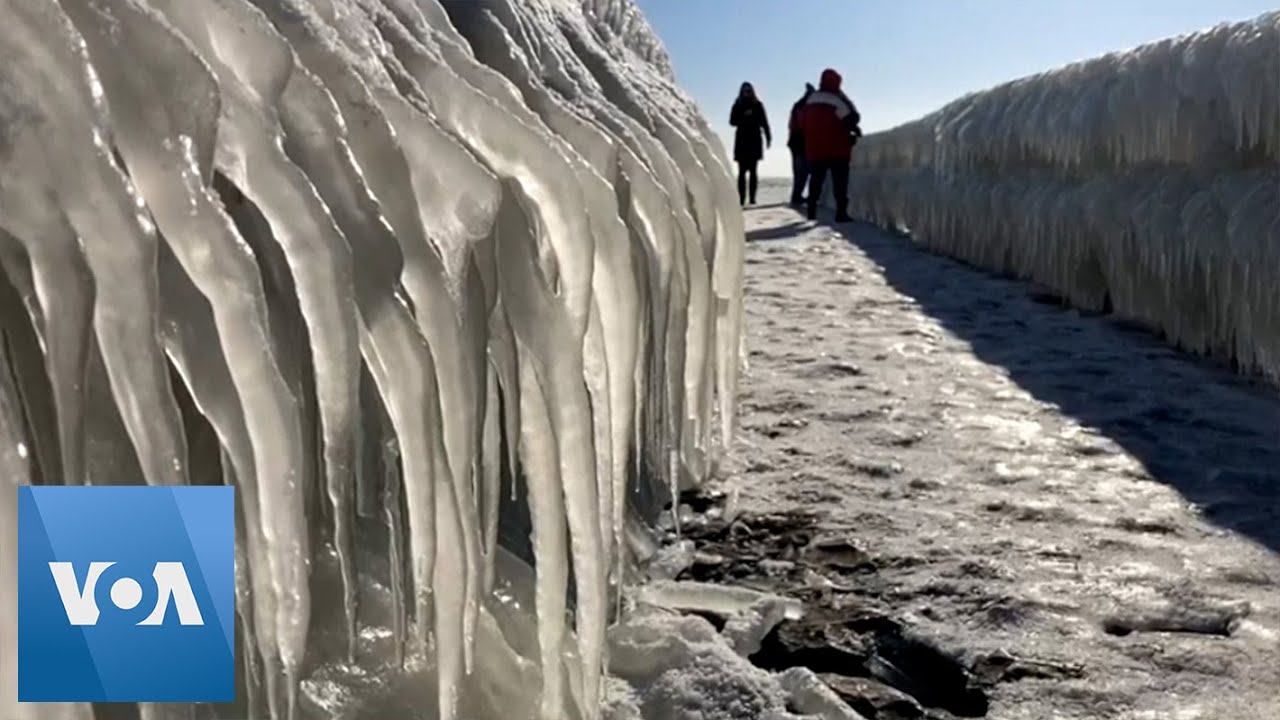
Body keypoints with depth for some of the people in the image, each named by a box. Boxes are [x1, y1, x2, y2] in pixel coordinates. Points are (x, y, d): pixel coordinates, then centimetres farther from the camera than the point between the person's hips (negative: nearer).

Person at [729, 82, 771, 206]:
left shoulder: (757, 105, 7)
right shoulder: (738, 105, 6)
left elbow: (764, 122, 7)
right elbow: (732, 121, 0)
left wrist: (768, 137, 1)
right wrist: (743, 116, -16)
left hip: (755, 140, 0)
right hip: (742, 141, 0)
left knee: (752, 170, 0)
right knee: (742, 170, -4)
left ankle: (752, 198, 1)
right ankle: (742, 198, -5)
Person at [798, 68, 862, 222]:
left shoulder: (810, 100, 10)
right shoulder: (837, 100, -12)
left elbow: (802, 124, 14)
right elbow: (852, 118, -14)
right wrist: (855, 131, 4)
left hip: (814, 149, 6)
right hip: (837, 149, -6)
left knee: (816, 180, 13)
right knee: (840, 181, -2)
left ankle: (812, 212, 13)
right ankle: (841, 212, -8)